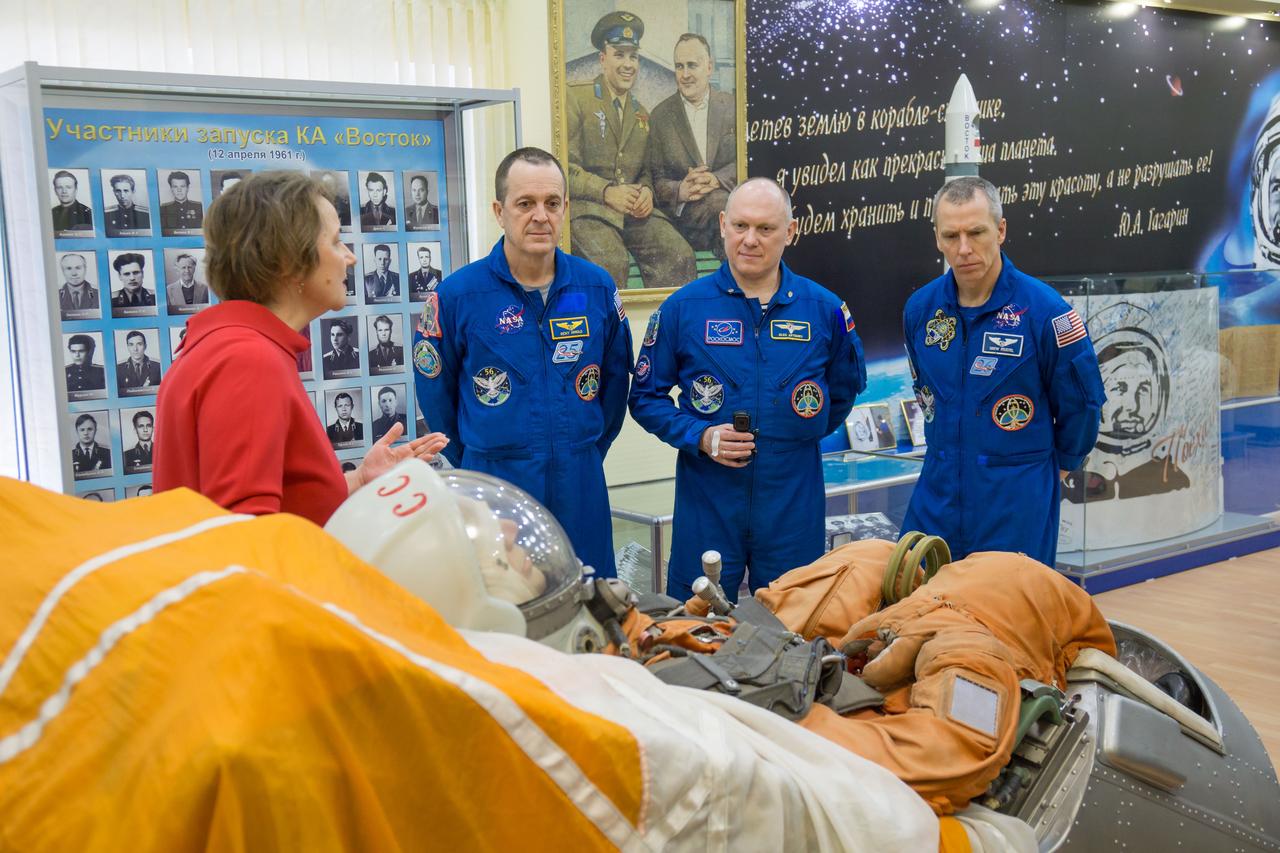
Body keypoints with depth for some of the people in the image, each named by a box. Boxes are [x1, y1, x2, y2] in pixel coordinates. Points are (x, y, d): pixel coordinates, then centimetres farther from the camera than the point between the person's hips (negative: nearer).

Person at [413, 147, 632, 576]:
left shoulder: (597, 287, 1)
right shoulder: (456, 295, -7)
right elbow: (436, 394, 3)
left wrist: (586, 454, 12)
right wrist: (477, 466, 7)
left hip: (581, 491, 3)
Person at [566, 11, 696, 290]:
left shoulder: (642, 114, 23)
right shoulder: (576, 98, 3)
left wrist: (646, 191, 0)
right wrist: (606, 192, -18)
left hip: (634, 207, 5)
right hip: (585, 205, -5)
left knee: (679, 255, -21)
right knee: (610, 260, -34)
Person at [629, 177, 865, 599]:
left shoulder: (824, 308, 2)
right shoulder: (683, 307, -2)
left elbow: (845, 388, 19)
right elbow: (646, 397, 3)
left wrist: (803, 434, 8)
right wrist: (700, 437, -12)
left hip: (793, 500, 1)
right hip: (707, 500, -1)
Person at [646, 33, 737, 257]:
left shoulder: (732, 106, 10)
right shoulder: (660, 116, 9)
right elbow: (656, 177, 7)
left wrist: (717, 179, -15)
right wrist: (680, 191, -16)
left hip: (730, 195, 2)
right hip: (684, 211, -1)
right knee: (721, 203, -34)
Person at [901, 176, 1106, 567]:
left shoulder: (1045, 311, -14)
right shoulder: (920, 308, 1)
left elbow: (1081, 402, -1)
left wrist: (1057, 465, 11)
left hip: (1017, 505, -4)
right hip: (936, 498, 4)